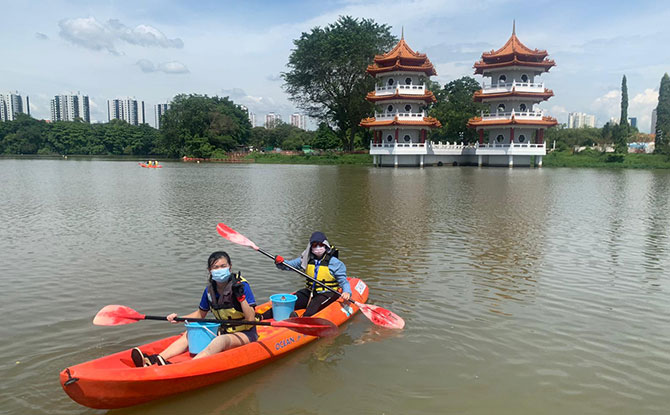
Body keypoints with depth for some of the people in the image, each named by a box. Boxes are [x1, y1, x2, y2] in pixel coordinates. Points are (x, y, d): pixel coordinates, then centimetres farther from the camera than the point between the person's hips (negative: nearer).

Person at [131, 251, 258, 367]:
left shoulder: (241, 285, -17)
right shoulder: (209, 289, 0)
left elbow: (251, 318, -21)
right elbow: (200, 314, 16)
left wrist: (241, 296, -32)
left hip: (245, 334, -7)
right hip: (222, 331, 7)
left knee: (220, 340, -35)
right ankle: (151, 361, -24)